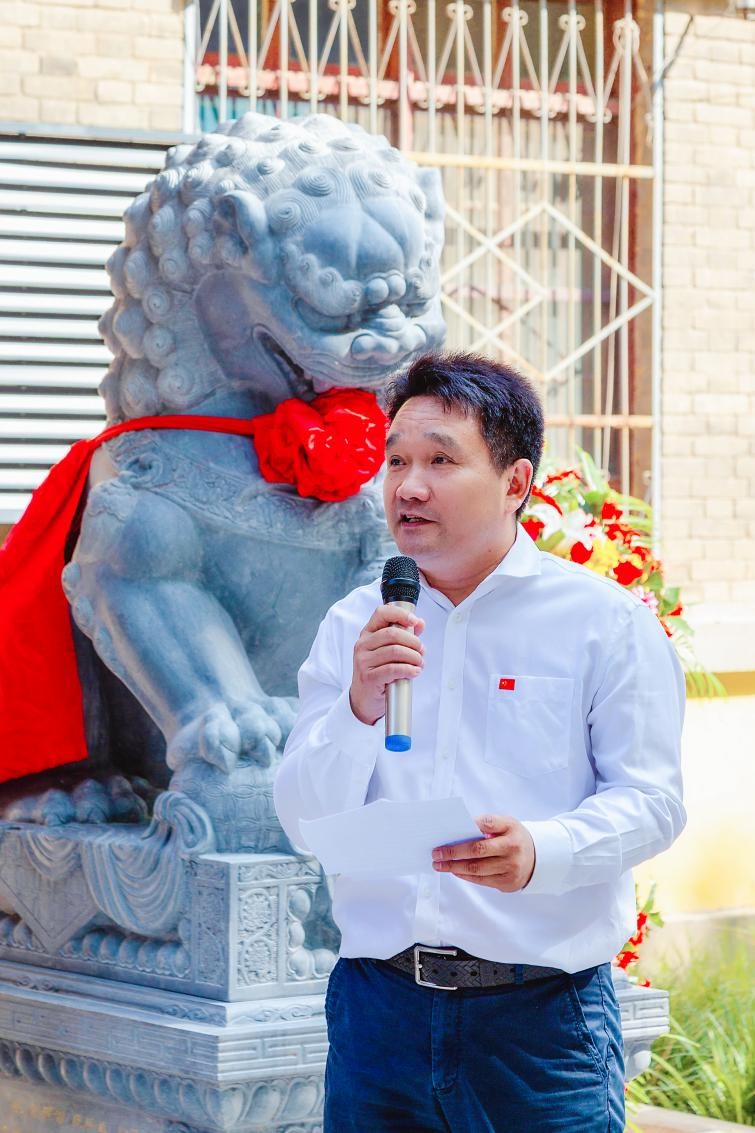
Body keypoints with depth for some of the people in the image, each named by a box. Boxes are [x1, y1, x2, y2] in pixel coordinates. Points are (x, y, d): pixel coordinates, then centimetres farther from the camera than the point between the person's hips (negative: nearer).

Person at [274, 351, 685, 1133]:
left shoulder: (605, 621, 1)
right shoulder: (354, 627, 10)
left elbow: (651, 801, -5)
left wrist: (543, 851, -24)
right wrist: (359, 709, -14)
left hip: (540, 1012, -3)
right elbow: (303, 825, 4)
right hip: (377, 1002, 3)